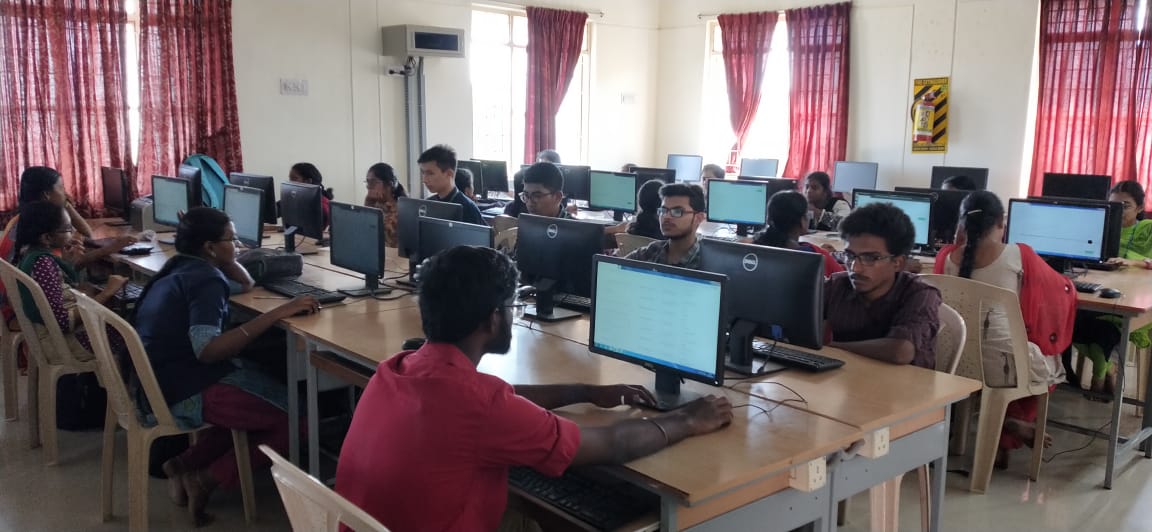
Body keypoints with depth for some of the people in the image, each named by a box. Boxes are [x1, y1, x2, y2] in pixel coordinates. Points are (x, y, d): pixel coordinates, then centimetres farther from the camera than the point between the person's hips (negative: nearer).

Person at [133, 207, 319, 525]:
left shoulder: (183, 268, 13)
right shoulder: (205, 279, -17)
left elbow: (246, 285, 23)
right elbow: (207, 350, -32)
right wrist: (278, 313, -34)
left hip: (155, 384, 10)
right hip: (184, 392, -10)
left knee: (260, 403, 23)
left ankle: (187, 464, 10)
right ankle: (208, 479, -4)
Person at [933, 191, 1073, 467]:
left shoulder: (946, 257, -2)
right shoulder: (1019, 256, -9)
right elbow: (1064, 291, 9)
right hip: (1004, 366, -3)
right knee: (1052, 365, 31)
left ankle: (1005, 427, 20)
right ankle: (1005, 439, 26)